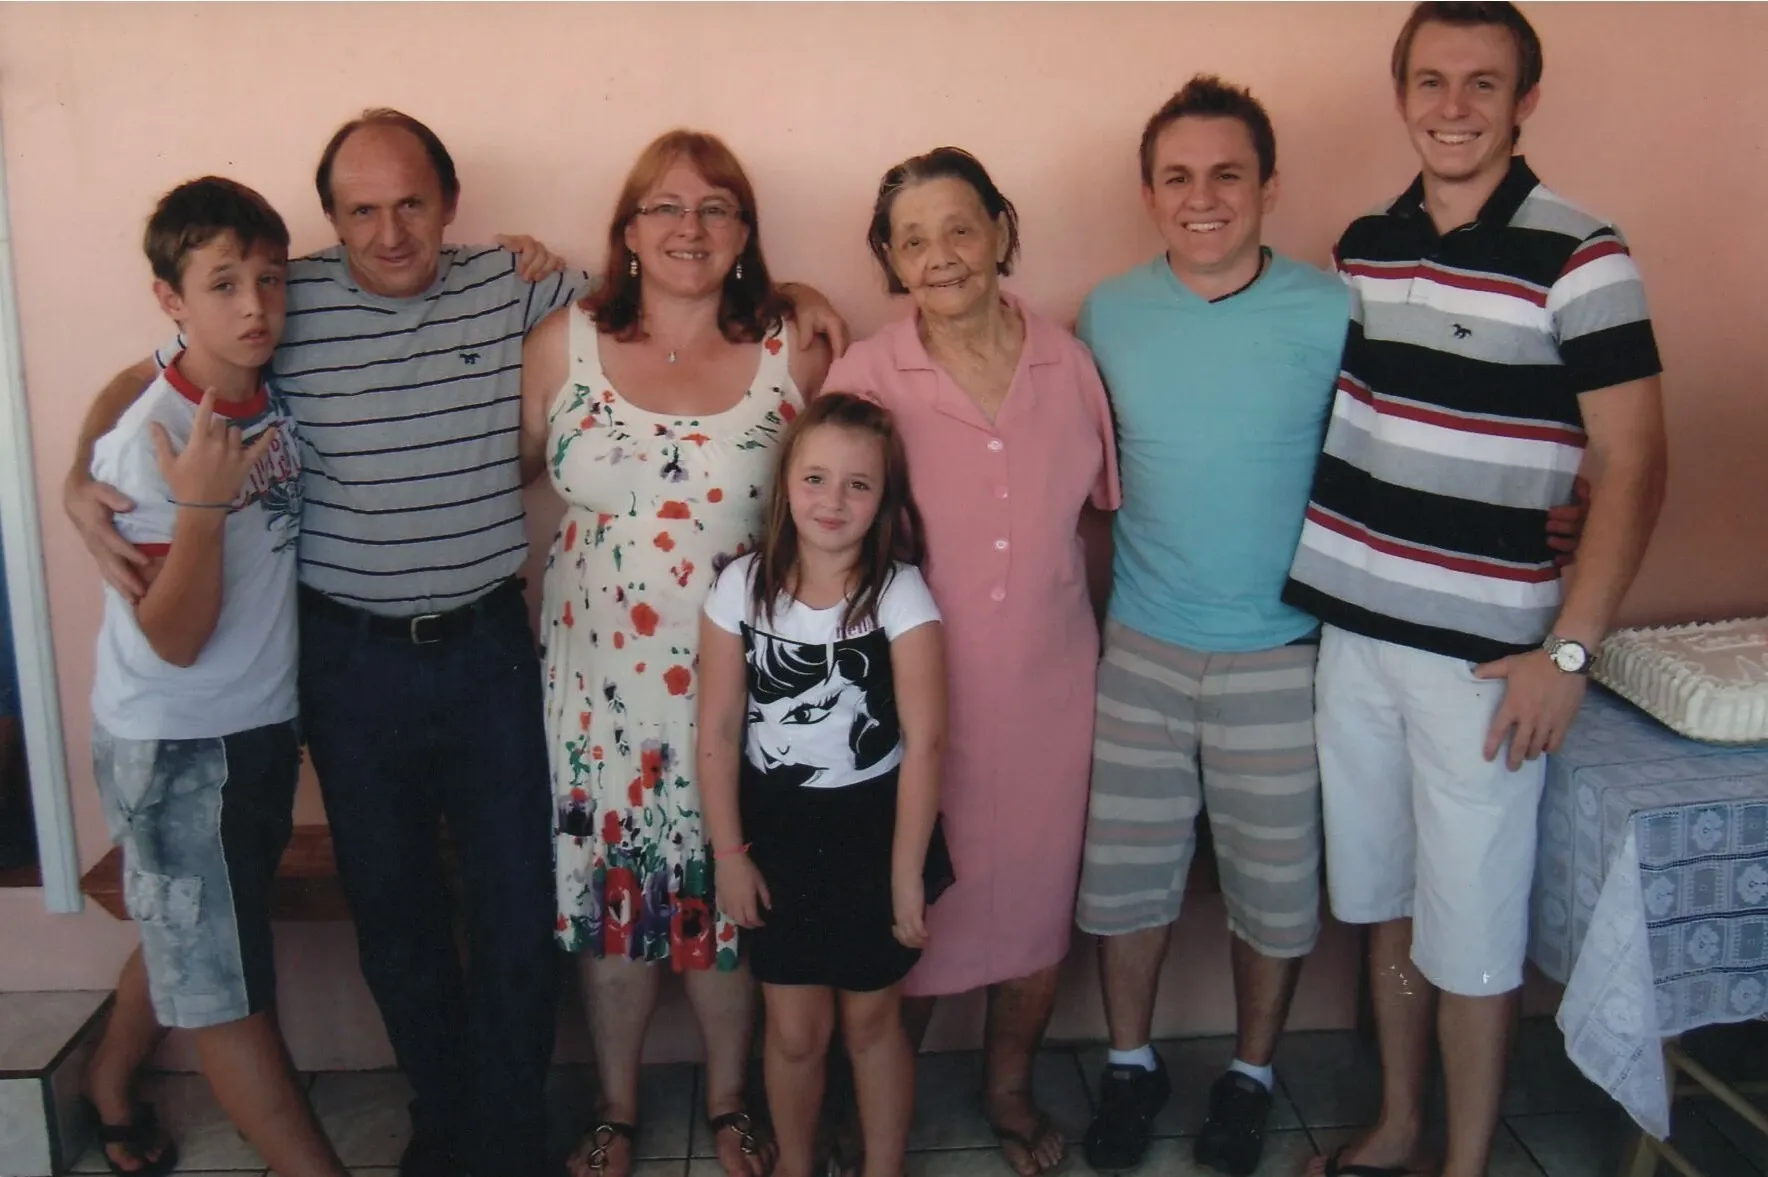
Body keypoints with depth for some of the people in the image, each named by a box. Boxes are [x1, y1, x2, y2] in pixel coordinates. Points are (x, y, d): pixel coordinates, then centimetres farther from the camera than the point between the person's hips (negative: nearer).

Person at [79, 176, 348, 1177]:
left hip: (265, 728, 7)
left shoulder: (284, 397, -5)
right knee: (226, 986, 4)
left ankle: (111, 1085, 49)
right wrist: (199, 506, -37)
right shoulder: (147, 448, -22)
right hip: (173, 751, -7)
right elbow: (174, 639, -22)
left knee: (186, 940, 25)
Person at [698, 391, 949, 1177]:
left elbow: (924, 740, -14)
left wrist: (907, 871, -14)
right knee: (795, 1030, 12)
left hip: (872, 828, -1)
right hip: (777, 829, 2)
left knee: (871, 1022, 14)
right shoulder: (742, 587, -7)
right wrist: (728, 854, -2)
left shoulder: (901, 593, -13)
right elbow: (718, 731, -3)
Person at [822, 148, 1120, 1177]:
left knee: (1036, 896, 16)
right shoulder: (865, 375, -8)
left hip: (1050, 688, 3)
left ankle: (1011, 1089, 41)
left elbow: (1095, 511, 11)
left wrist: (1090, 629, 7)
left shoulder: (1068, 364, 0)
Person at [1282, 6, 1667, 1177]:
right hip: (1355, 630, 5)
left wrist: (1569, 650, -14)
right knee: (1385, 901, 18)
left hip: (1483, 652, -5)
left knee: (1470, 929, 6)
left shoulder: (1578, 258, -10)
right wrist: (1320, 576, 9)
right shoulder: (1365, 245, 7)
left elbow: (1634, 464, -10)